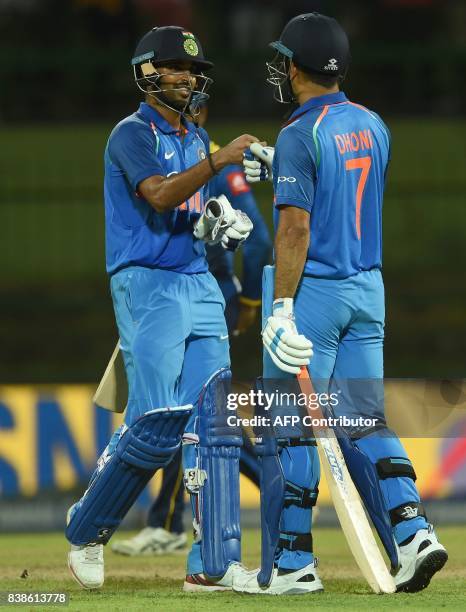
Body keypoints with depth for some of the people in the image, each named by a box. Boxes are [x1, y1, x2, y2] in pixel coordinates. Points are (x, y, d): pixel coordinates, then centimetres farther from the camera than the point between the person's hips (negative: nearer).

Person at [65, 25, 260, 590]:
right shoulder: (133, 134, -5)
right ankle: (86, 532, 3)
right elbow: (160, 196, -22)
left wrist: (219, 222, 5)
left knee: (214, 421, -2)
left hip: (198, 284, 8)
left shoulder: (196, 139, 19)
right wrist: (219, 161, -31)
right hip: (147, 283, -8)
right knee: (156, 421, -15)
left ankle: (217, 563, -4)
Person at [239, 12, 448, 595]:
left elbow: (296, 226, -20)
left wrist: (281, 309, -21)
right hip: (368, 288, 7)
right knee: (364, 420, 9)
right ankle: (411, 531, -6)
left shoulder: (300, 135, -15)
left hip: (313, 291, -7)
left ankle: (295, 563, 4)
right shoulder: (373, 126, 8)